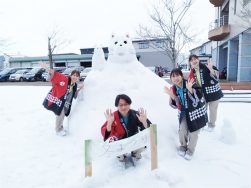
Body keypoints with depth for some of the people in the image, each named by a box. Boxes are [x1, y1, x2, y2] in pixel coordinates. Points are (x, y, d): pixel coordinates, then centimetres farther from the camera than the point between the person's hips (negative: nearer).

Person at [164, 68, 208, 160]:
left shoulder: (190, 84, -23)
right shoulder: (174, 88, -7)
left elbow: (198, 97, -30)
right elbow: (175, 105, -4)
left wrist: (190, 89, -44)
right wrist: (171, 95, -21)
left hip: (196, 112, -3)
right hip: (184, 112, 4)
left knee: (193, 132, 4)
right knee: (182, 130, -6)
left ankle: (190, 150, 30)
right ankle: (183, 146, 26)